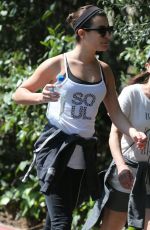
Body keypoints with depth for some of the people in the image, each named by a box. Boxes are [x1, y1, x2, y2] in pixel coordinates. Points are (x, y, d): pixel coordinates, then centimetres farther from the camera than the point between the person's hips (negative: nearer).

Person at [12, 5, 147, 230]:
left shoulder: (104, 71, 10)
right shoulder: (57, 64, -5)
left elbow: (115, 112, 7)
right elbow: (19, 94, 3)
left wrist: (132, 132, -14)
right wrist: (41, 97, -19)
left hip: (83, 154, 6)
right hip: (56, 149, -5)